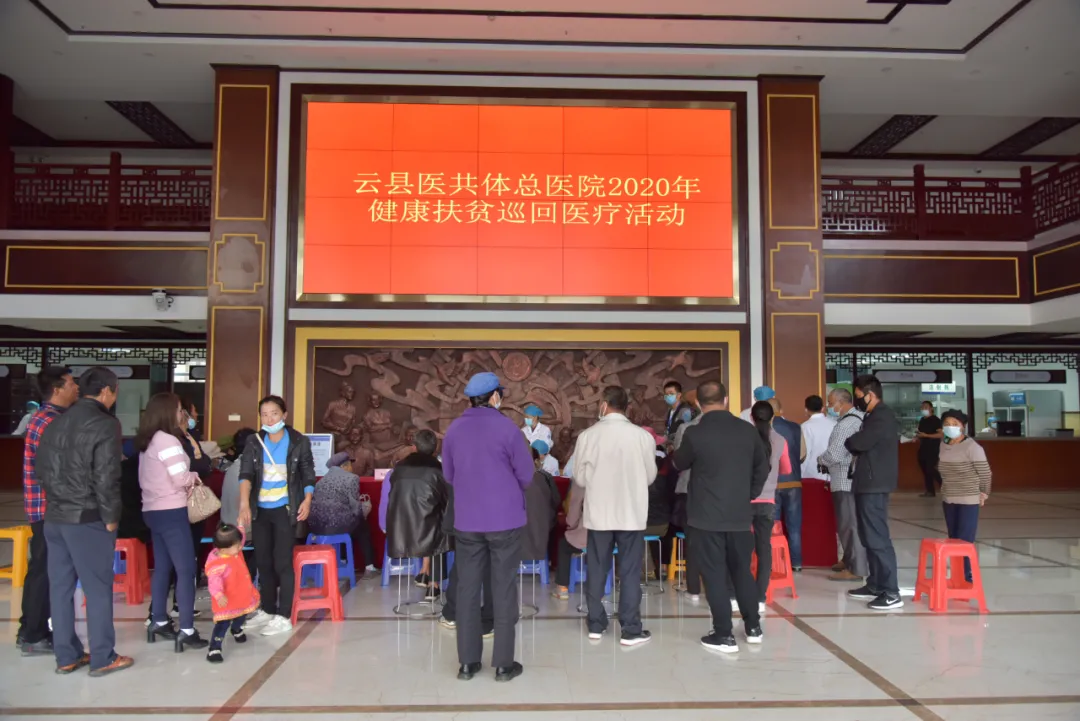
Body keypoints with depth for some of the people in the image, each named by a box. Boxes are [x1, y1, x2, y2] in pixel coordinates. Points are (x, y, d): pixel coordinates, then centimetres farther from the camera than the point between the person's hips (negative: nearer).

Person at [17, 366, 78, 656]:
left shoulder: (48, 417, 14)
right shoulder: (50, 422, -18)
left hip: (46, 507, 10)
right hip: (49, 508, -10)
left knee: (40, 569, 16)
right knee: (45, 571, -2)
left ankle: (29, 630, 26)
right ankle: (34, 637, 7)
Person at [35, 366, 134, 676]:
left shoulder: (56, 423, 11)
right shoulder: (105, 424, -14)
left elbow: (41, 470, 14)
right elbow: (106, 477, -18)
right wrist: (111, 516, -9)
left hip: (54, 517, 8)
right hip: (87, 518, -7)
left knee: (60, 587, 12)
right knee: (98, 588, 1)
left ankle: (66, 656, 21)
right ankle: (102, 658, 9)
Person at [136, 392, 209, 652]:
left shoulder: (146, 442, 13)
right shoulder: (168, 440, -16)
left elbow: (145, 479, 19)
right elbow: (181, 479, -20)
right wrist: (194, 477, 2)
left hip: (152, 511, 9)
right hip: (170, 512, -9)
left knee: (162, 567, 16)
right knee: (186, 569, -6)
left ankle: (159, 622, 24)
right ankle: (186, 630, -6)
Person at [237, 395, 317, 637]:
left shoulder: (299, 442, -4)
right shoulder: (254, 442, 1)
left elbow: (308, 475, 3)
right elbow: (245, 474, -10)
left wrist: (307, 501, -9)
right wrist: (244, 504, -24)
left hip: (286, 509, -3)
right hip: (260, 510, 3)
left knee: (282, 562, -6)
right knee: (263, 562, 10)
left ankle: (283, 617, 1)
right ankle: (268, 610, 25)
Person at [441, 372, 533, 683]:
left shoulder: (454, 429, 1)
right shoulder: (506, 427, -11)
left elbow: (448, 475, 9)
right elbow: (526, 475, -6)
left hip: (466, 521, 3)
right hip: (505, 519, -3)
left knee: (467, 589, 11)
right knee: (503, 590, 6)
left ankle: (467, 662, 17)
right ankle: (503, 663, 12)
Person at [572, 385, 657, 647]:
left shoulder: (588, 435, -8)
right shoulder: (643, 436, -8)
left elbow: (580, 478, -1)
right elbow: (650, 477, 2)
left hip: (599, 514, 1)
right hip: (632, 514, -1)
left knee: (596, 570, 13)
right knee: (630, 572, 7)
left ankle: (596, 625, 22)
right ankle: (630, 630, 11)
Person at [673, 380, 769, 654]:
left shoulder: (695, 434, -13)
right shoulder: (748, 430, 0)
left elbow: (679, 464, 5)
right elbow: (763, 467, 10)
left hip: (707, 516, -4)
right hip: (740, 514, 4)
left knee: (715, 574, 3)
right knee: (742, 570, 17)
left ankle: (724, 635, 7)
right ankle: (753, 627, 27)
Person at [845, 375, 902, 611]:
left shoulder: (882, 417, -15)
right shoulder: (875, 416, 17)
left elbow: (859, 443, -21)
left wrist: (847, 441, -1)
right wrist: (853, 443, -3)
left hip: (874, 485, -10)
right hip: (868, 484, 10)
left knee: (877, 538, -8)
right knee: (870, 537, 15)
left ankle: (891, 593, -4)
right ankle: (875, 585, 23)